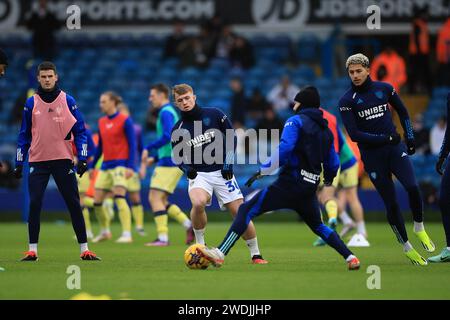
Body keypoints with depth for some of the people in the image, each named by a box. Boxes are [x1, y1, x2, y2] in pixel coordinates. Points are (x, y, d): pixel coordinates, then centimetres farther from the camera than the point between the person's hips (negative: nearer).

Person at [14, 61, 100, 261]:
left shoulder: (68, 101, 2)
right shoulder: (31, 103, 6)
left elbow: (80, 131, 3)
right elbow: (24, 135, 11)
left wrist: (82, 159, -6)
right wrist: (19, 164, 7)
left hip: (63, 160, -1)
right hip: (37, 161, 1)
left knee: (74, 205, -2)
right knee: (34, 205, -6)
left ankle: (84, 249, 3)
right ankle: (32, 250, 2)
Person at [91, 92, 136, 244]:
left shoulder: (125, 120, -6)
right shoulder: (101, 122, 12)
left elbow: (132, 145, -9)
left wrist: (131, 167, -16)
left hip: (120, 164, -7)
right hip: (106, 166, 7)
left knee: (119, 198, -18)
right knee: (97, 201, 4)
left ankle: (127, 234, -17)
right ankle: (105, 231, 23)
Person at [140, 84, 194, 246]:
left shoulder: (166, 112, -10)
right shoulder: (171, 112, 21)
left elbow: (167, 137, -24)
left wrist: (148, 149, -17)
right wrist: (154, 158, 23)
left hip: (169, 162, -10)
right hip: (171, 161, 10)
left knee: (155, 198, -10)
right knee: (161, 200, 11)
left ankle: (162, 238, -14)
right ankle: (189, 225, 5)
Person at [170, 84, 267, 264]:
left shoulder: (214, 115, -2)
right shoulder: (178, 130, 0)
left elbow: (232, 137, 6)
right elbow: (177, 157, 11)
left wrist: (228, 163, -3)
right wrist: (186, 168, -9)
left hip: (222, 172, 1)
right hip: (198, 175, -1)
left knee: (240, 212, -5)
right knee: (198, 203, -32)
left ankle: (255, 255, 11)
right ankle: (200, 246, -13)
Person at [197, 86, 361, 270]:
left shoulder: (296, 121, -2)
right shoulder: (326, 131, 17)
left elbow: (284, 150, -18)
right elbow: (333, 165, 21)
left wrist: (263, 171, -13)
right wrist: (328, 181, 42)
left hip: (290, 182, -7)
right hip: (310, 188, 7)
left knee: (246, 210, -7)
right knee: (318, 226, 28)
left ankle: (219, 254, -19)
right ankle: (350, 258, 17)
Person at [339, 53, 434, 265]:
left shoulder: (384, 89, 4)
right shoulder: (347, 101, -4)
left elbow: (402, 111, 21)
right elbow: (354, 134, -12)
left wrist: (410, 137, 14)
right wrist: (386, 138, -15)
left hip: (395, 148, 1)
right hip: (372, 156, -1)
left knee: (412, 187, -21)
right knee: (391, 203, -1)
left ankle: (419, 228, 4)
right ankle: (406, 247, 13)